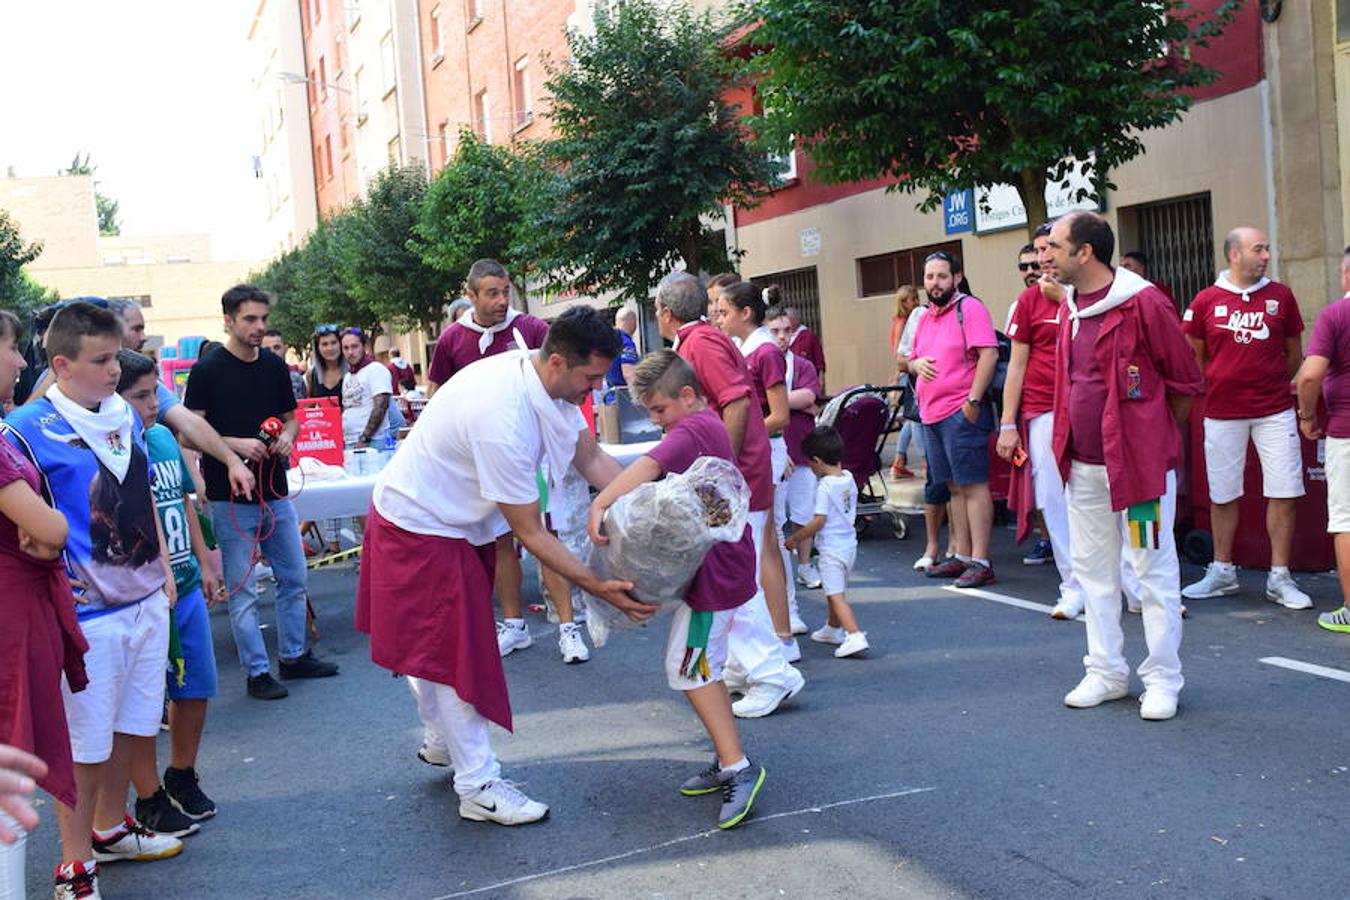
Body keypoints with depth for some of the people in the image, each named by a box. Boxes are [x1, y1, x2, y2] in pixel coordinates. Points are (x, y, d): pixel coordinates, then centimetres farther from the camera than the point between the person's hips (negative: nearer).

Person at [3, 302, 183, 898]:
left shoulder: (125, 415, 9)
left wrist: (164, 571, 17)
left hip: (145, 600, 7)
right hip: (87, 609, -7)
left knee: (125, 726, 19)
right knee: (82, 741, 3)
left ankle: (110, 830, 38)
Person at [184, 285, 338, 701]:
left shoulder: (275, 366, 7)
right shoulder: (207, 370, -8)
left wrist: (286, 437, -5)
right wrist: (236, 444, -21)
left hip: (275, 492, 6)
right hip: (230, 498, -5)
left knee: (294, 577, 13)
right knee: (243, 591, 2)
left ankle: (293, 655, 28)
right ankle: (257, 672, 12)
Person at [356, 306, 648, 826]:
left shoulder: (549, 382, -11)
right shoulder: (504, 419, -37)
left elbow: (592, 459, -2)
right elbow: (529, 533, -29)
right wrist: (598, 588, -27)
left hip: (455, 520, 9)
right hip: (420, 527, -9)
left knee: (439, 640, 23)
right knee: (454, 648, -3)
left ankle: (442, 739, 42)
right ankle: (478, 787, 8)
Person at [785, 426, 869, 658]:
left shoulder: (825, 486, -19)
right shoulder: (849, 478, 5)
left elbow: (819, 521, -22)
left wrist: (795, 538, -11)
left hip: (831, 548, -9)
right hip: (849, 543, 9)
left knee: (836, 595, -8)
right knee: (837, 591, 23)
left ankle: (855, 636, -19)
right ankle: (833, 629, 38)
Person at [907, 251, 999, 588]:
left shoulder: (969, 308, -7)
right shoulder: (925, 318, 18)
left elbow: (989, 353, -16)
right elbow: (912, 361, 27)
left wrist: (973, 400, -19)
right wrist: (916, 364, 2)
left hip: (961, 413, -9)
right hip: (931, 414, 9)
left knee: (973, 485, -6)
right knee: (954, 487, 13)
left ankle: (981, 562, -5)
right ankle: (962, 557, 21)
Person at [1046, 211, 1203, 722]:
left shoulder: (1142, 303, -13)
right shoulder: (1070, 309, 10)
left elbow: (1185, 382, -6)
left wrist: (1151, 432, 4)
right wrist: (1070, 442, 15)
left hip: (1140, 463, -8)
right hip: (1085, 466, 8)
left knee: (1153, 571, 2)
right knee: (1092, 569, 13)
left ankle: (1162, 679, 13)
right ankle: (1106, 672, 25)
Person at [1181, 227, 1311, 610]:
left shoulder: (1280, 296, 3)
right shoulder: (1206, 301, -1)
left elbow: (1294, 352, 12)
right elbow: (1193, 356, 8)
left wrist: (1272, 385, 9)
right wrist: (1214, 388, 6)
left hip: (1274, 411, 1)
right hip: (1222, 412, 0)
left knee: (1284, 492, -2)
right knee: (1222, 495, 9)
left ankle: (1279, 578, 9)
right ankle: (1222, 573, 23)